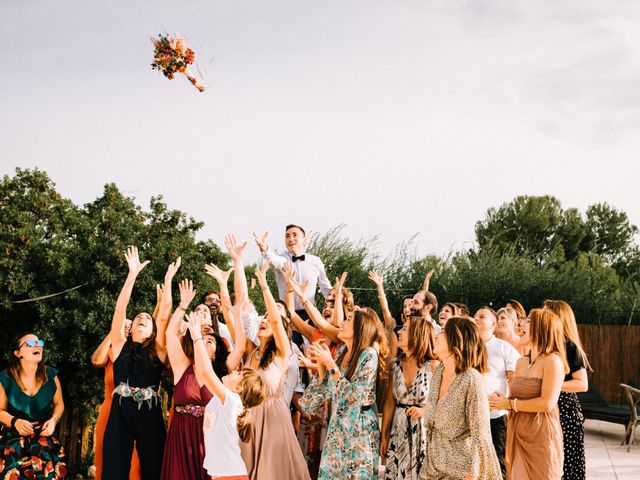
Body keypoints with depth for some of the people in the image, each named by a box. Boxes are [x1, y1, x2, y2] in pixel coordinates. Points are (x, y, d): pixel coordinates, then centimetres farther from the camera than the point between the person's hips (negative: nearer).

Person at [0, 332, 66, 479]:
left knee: (46, 466, -29)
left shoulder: (50, 375, -2)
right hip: (14, 432, -1)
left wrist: (54, 420, -11)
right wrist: (15, 421, -19)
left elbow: (59, 403, 9)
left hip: (43, 431, 1)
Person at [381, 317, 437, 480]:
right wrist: (384, 436, 8)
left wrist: (424, 410, -21)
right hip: (399, 432, 4)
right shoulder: (396, 365, 4)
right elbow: (390, 402, 8)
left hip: (423, 431, -4)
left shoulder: (433, 366, -10)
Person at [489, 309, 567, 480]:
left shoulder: (553, 360, -10)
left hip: (541, 434, -7)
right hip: (517, 433, 7)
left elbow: (547, 404, -18)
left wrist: (509, 404, -12)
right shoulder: (521, 362, 13)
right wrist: (501, 400, -2)